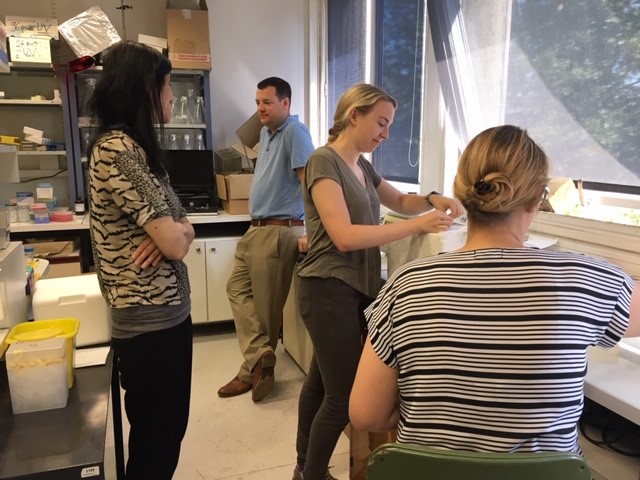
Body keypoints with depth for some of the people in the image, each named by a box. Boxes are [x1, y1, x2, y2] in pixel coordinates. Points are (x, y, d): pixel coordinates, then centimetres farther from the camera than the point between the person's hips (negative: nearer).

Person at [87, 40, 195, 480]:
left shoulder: (135, 146, 12)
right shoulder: (118, 150, -19)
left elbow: (182, 227, 11)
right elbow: (175, 244, -22)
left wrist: (170, 231, -11)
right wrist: (175, 233, 1)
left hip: (164, 310, 9)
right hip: (151, 319, -9)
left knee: (163, 428, 24)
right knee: (158, 438, 10)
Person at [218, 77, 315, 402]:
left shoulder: (294, 132, -14)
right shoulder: (267, 131, 16)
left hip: (279, 232, -11)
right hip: (257, 228, 11)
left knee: (266, 305, 1)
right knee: (237, 287, 10)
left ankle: (254, 368, 17)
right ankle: (259, 357, 7)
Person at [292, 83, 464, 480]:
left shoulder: (362, 165, 13)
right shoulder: (324, 162, -14)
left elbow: (399, 200, 26)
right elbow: (345, 236, -24)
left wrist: (431, 200, 5)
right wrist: (418, 225, -24)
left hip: (357, 288, 9)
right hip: (329, 290, -9)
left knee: (322, 381, 18)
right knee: (344, 394, -3)